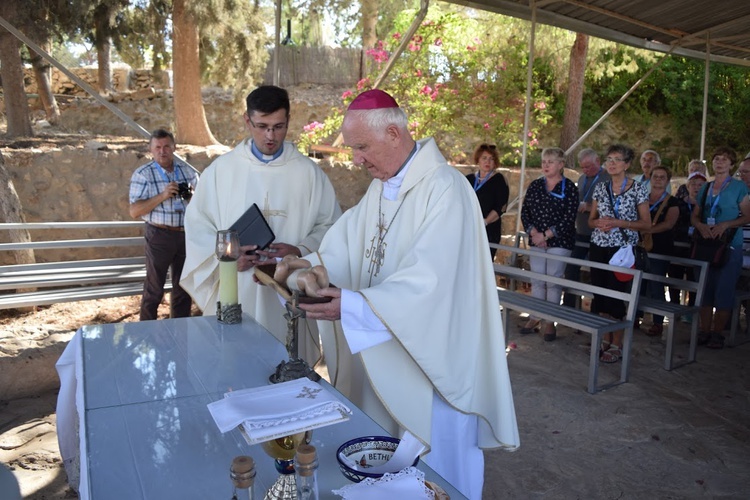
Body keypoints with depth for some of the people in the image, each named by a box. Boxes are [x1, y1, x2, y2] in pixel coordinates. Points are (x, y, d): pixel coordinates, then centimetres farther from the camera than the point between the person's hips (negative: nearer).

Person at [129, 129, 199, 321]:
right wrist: (162, 195, -22)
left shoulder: (188, 170, 8)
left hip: (186, 234, 4)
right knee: (154, 289, 6)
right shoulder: (142, 174, -5)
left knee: (183, 286, 15)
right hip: (160, 235, -4)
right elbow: (134, 211, -11)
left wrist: (193, 197, -8)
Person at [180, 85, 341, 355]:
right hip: (233, 296, 1)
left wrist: (300, 250, -14)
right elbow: (198, 225, 7)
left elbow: (330, 225, 3)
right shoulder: (221, 170, 5)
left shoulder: (309, 172, 3)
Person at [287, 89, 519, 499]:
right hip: (385, 350, 8)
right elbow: (347, 247, 3)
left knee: (432, 462, 11)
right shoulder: (381, 187, 8)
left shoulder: (444, 189, -21)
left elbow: (429, 280, -29)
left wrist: (354, 305, -34)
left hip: (430, 355, -8)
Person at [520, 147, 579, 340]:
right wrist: (534, 233, -10)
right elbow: (525, 212, 5)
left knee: (553, 282, 0)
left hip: (559, 242, -3)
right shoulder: (535, 185, 8)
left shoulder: (569, 188, -4)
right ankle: (535, 317, 20)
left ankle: (550, 322, 10)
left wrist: (545, 235, -14)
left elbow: (569, 219, -10)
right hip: (536, 241, 3)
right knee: (537, 280, 7)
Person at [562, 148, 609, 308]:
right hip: (581, 233, 7)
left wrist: (589, 207, -24)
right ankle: (568, 306, 17)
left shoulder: (609, 179, -12)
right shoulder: (582, 179, 12)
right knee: (571, 270, 7)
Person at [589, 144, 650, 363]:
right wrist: (600, 223, -9)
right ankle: (604, 339, 21)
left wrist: (618, 223, -16)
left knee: (616, 295, -2)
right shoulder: (600, 188, 9)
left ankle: (616, 345, 11)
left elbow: (646, 223, -3)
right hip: (599, 247, 4)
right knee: (599, 294, 7)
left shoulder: (638, 189, -2)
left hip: (622, 248, -4)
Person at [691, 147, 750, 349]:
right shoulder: (705, 188, 13)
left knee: (724, 291, -2)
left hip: (729, 246, -4)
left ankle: (717, 334, 7)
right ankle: (704, 331, 14)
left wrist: (725, 224, -17)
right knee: (706, 289, 7)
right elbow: (695, 215, 13)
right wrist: (701, 225, -8)